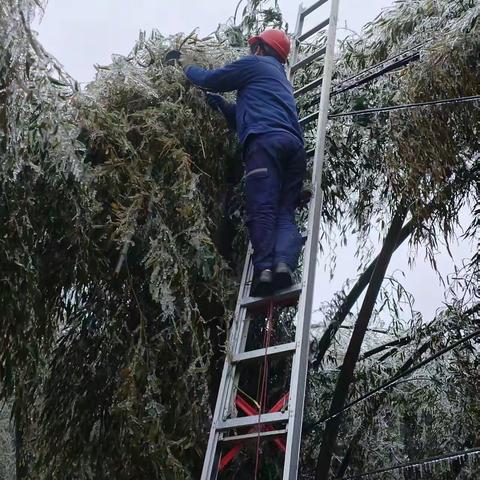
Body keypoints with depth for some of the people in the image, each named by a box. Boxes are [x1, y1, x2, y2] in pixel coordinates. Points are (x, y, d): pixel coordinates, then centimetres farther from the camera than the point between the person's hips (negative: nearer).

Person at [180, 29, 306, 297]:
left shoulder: (254, 64, 18)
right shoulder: (282, 80, 41)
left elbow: (210, 80, 21)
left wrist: (187, 67, 40)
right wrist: (219, 102, 42)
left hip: (267, 141, -6)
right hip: (294, 146, 6)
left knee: (262, 209, -16)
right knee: (285, 213, -4)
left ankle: (265, 270, -30)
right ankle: (284, 265, -27)